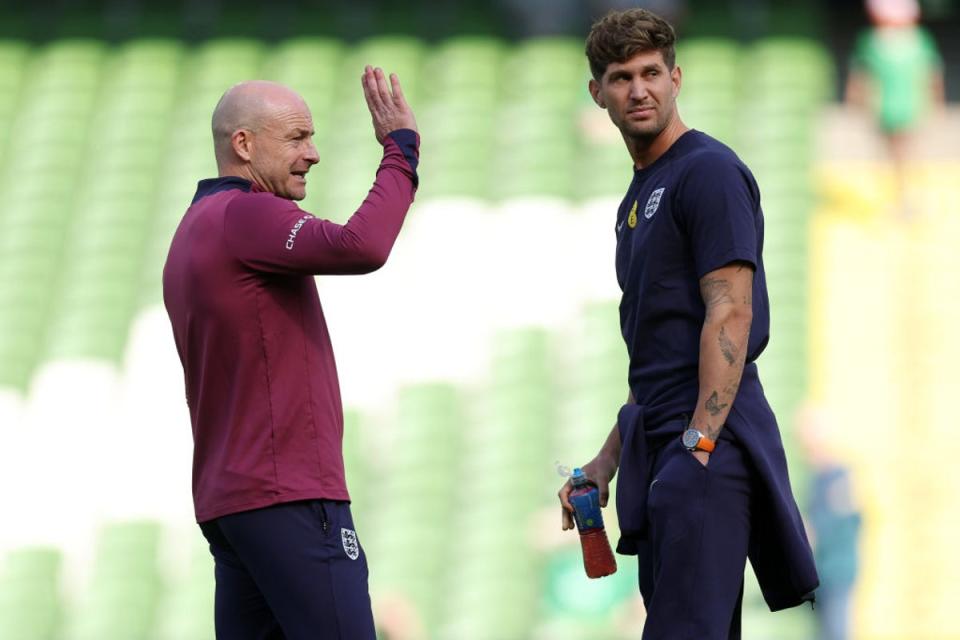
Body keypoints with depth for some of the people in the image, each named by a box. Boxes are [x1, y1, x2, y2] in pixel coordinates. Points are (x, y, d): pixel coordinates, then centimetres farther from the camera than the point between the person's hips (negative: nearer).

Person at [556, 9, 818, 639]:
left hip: (708, 443, -9)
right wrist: (608, 460, 20)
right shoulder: (638, 197, 22)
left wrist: (700, 443, -21)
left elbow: (731, 314, -15)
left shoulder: (708, 171, -6)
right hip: (660, 447, 9)